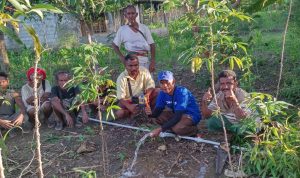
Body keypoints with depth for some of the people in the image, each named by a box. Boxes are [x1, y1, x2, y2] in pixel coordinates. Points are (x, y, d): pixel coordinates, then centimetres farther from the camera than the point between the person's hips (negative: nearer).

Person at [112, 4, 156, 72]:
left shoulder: (144, 28, 4)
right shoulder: (122, 30, 2)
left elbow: (152, 45, 4)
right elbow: (114, 45, 12)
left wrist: (153, 62, -3)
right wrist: (122, 57, -1)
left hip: (145, 60, 3)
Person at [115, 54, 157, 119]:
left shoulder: (144, 71, -10)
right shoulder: (121, 78, -18)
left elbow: (151, 86, -12)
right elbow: (121, 98, -21)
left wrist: (147, 95, -36)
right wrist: (129, 107, -40)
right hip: (129, 102, -2)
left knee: (157, 92, -22)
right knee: (119, 113, -29)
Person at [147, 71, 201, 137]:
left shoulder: (181, 92, -28)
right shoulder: (163, 93, -8)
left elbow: (177, 116, -32)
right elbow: (158, 110, -10)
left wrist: (160, 129, -37)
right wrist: (151, 113, -35)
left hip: (192, 115, -6)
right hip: (176, 114, 6)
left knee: (177, 128, -33)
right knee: (159, 117, -14)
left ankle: (193, 130, -2)